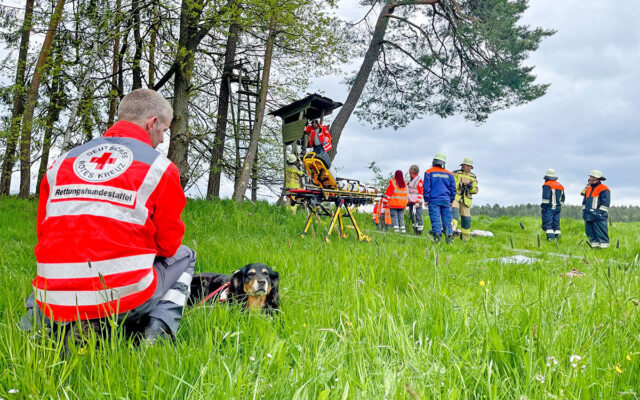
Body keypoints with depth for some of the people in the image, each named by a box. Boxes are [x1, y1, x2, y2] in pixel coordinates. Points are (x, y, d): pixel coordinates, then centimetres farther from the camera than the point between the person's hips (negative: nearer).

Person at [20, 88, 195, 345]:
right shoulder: (160, 168, -2)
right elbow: (168, 244, 5)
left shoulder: (60, 164, 11)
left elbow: (43, 236, 15)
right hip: (124, 304, -4)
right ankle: (158, 327, 2)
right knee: (184, 256, 26)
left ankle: (38, 321, 12)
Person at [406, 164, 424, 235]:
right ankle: (415, 231, 16)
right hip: (411, 202, 9)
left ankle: (420, 231, -6)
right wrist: (408, 200, 22)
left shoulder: (419, 180, -8)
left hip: (417, 202, -9)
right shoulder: (411, 180, 18)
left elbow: (420, 192, -13)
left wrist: (418, 202, -19)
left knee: (418, 216, -9)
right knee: (412, 216, 9)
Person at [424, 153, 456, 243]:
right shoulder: (449, 174, 10)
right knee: (447, 220, 5)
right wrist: (451, 200, 18)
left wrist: (426, 200, 2)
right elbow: (453, 188, 12)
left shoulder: (429, 172, 0)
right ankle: (450, 236, -5)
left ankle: (437, 237, -11)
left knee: (435, 220, -4)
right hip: (446, 200, 3)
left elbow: (426, 187, -3)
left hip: (434, 200, -3)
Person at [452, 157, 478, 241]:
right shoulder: (456, 173, 5)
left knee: (466, 219, 3)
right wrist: (462, 184, -16)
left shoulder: (473, 177, 16)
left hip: (466, 201, 4)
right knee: (455, 212, -29)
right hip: (455, 198, -4)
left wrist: (471, 186, -10)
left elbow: (475, 190, 12)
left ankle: (465, 239, 15)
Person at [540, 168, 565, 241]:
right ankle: (557, 237, 7)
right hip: (558, 208, 7)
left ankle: (550, 238, -17)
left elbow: (546, 197, -17)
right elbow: (562, 198, 22)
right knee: (556, 223, 10)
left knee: (547, 224, -7)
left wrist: (543, 207, -12)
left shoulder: (547, 185, -8)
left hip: (549, 208, -7)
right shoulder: (560, 185, 17)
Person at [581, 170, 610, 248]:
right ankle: (594, 244, 15)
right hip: (589, 216, 8)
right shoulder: (588, 189, 20)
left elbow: (605, 203, -11)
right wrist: (584, 211, 16)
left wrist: (599, 212, -16)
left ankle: (604, 244, -5)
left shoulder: (604, 189, -5)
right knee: (590, 232, 8)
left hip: (598, 217, -8)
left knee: (601, 232, -9)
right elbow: (584, 201, 26)